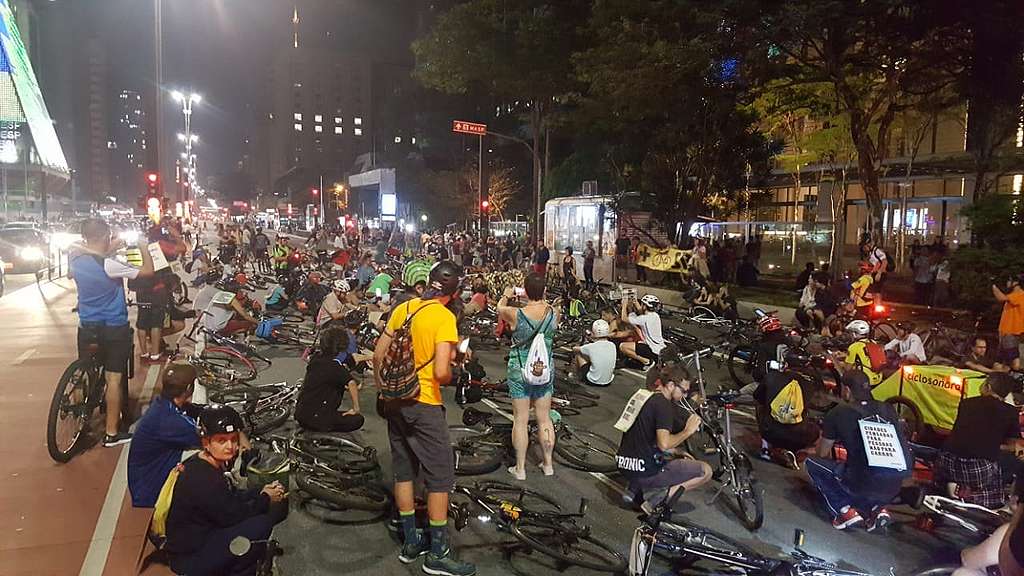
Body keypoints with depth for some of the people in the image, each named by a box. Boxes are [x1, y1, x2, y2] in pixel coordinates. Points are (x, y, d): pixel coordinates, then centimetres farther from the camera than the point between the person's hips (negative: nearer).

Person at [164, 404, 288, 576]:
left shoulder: (209, 465, 2)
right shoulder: (200, 478, -28)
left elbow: (233, 496, 11)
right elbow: (232, 515, -22)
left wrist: (261, 493, -5)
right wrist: (266, 498, -9)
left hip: (204, 534, 10)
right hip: (190, 559, -10)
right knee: (261, 525, -24)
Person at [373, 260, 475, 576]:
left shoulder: (403, 308, 4)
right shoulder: (445, 317, -16)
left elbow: (378, 355, 9)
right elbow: (441, 372, -24)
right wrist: (451, 376, -1)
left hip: (394, 400, 7)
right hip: (423, 405, -7)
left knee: (404, 470, 16)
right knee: (441, 476, 4)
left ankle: (410, 542, 28)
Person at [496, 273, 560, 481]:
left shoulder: (516, 314, -19)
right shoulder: (553, 313, -13)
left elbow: (499, 308, 5)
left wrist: (506, 296, 24)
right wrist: (540, 299, 28)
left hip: (520, 372, -3)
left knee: (520, 420, 8)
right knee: (544, 418, 15)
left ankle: (520, 468, 18)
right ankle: (548, 464, 28)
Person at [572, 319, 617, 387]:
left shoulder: (590, 347, -18)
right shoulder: (612, 346, -8)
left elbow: (575, 349, 3)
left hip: (593, 381, -4)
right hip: (609, 381, 4)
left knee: (579, 354, 11)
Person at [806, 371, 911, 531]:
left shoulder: (839, 412, 1)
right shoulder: (887, 409, 13)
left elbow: (823, 454, 11)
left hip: (864, 484, -6)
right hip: (894, 488, 6)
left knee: (811, 463, 14)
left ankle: (844, 510, 1)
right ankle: (876, 507, 12)